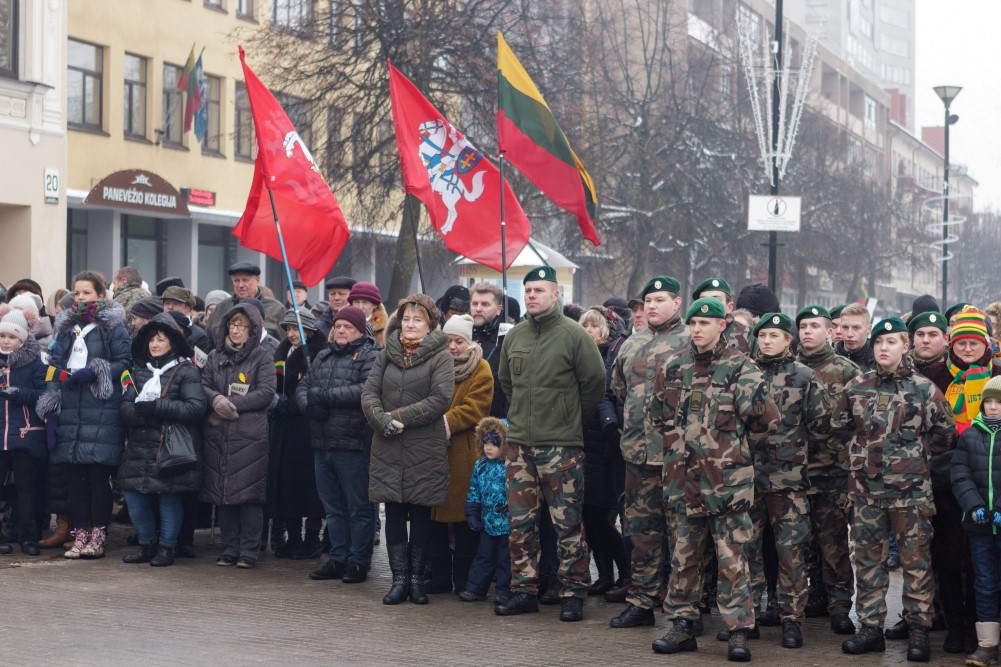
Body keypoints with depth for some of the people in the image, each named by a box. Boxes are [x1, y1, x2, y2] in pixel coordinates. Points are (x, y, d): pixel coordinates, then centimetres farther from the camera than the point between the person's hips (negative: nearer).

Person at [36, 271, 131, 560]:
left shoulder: (113, 327, 1)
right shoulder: (66, 327, 18)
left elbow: (124, 363, -5)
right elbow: (55, 366, 17)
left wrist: (93, 373, -16)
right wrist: (51, 403, 7)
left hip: (101, 412, -5)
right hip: (71, 411, 5)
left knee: (99, 475, -5)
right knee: (75, 475, 4)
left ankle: (98, 535, 3)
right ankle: (80, 533, 10)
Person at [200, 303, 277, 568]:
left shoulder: (262, 358, 2)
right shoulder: (215, 356, 15)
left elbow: (267, 392, -8)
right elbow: (203, 385, 7)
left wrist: (232, 404, -12)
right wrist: (216, 399, -14)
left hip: (250, 436, -4)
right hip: (217, 436, 4)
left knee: (249, 493, -5)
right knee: (222, 494, 5)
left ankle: (249, 551, 0)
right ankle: (229, 549, 14)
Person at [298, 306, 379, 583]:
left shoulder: (370, 356, -5)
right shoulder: (324, 356, 19)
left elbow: (367, 390, -20)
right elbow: (303, 386, 15)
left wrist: (325, 395, -16)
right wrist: (309, 404, -9)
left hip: (353, 445, -7)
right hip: (322, 444, 7)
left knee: (359, 507, -1)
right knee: (333, 507, 13)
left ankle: (358, 561, 5)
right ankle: (338, 559, 20)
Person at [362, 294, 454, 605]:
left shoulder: (440, 356, -2)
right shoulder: (388, 354, 11)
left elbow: (440, 399, -12)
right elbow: (369, 394, 7)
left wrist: (398, 417, -13)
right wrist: (383, 420, -12)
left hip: (425, 450, -4)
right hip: (387, 449, 4)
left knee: (421, 514, 3)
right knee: (394, 514, 3)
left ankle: (417, 577, 12)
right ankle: (400, 578, 8)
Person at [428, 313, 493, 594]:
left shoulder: (480, 370, 1)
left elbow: (473, 409, -9)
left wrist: (444, 423, -19)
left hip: (463, 453, -4)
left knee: (463, 517, -1)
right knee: (435, 517, 5)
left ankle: (463, 579, 6)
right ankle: (439, 576, 14)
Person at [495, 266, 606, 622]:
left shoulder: (573, 335, -8)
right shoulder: (514, 336, 9)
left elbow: (595, 381, -3)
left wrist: (571, 416, 4)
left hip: (562, 445, -5)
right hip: (519, 442, 5)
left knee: (567, 524, -2)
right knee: (520, 522, 7)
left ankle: (573, 593, 5)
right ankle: (523, 590, 15)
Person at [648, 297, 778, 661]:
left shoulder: (739, 368, -6)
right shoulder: (673, 367, 7)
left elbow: (766, 417, -11)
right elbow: (659, 415, 19)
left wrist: (737, 447, 1)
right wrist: (678, 445, 12)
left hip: (727, 479, -4)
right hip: (683, 477, 5)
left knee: (732, 557, -1)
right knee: (684, 554, 11)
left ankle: (738, 631, 3)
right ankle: (682, 626, 19)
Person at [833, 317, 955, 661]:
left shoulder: (923, 388, -2)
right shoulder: (856, 388, 6)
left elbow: (945, 432, 3)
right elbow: (838, 426, 16)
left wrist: (917, 453, 4)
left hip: (911, 488, -3)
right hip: (866, 487, 3)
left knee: (916, 560, 0)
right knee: (867, 558, 7)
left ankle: (919, 630, 5)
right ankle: (870, 627, 15)